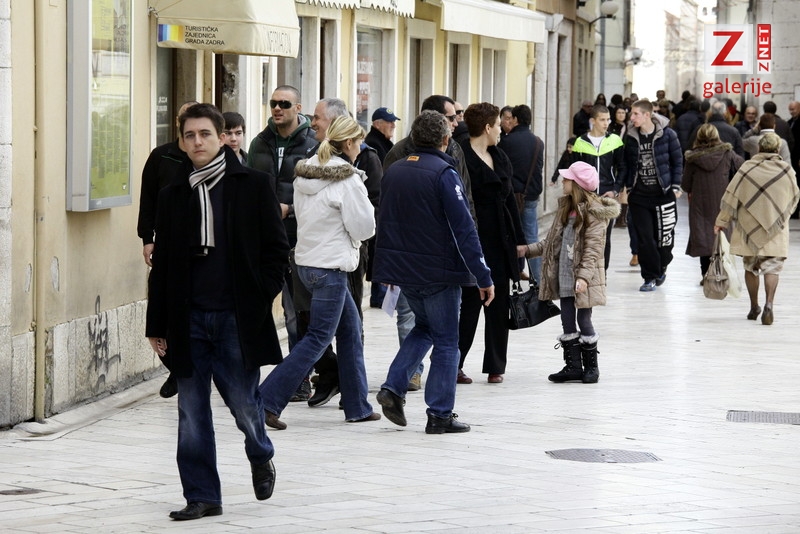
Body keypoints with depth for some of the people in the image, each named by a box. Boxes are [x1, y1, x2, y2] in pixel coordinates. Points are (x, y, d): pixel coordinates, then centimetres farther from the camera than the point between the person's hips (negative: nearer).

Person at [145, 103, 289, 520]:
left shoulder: (253, 185, 1)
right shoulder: (173, 195, 10)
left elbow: (276, 248, 1)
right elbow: (162, 263, 11)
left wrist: (261, 298, -9)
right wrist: (157, 324, 8)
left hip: (237, 316, -3)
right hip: (189, 318, 3)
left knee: (244, 403, 0)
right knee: (192, 412, 3)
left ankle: (261, 457, 32)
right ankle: (201, 496, 11)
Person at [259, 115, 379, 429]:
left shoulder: (304, 173, 8)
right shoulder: (347, 179, -16)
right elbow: (364, 227, -12)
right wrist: (365, 204, 7)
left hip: (307, 260, 9)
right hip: (330, 267, -9)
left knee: (351, 329, 17)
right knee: (318, 339, -4)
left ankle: (357, 406, 22)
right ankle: (267, 400, -9)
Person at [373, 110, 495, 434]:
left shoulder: (393, 172, 6)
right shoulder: (444, 174, -16)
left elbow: (384, 222, 15)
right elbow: (463, 228, -18)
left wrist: (386, 268, 26)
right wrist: (483, 277, -16)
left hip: (402, 270, 7)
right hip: (438, 273, -7)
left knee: (424, 327, 24)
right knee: (446, 342, 4)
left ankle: (393, 387, 8)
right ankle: (440, 415, 5)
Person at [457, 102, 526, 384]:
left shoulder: (500, 157, 15)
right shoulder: (462, 158, -11)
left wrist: (519, 239, 15)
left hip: (501, 240, 8)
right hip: (475, 238, -8)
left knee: (499, 303, 8)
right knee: (471, 301, -4)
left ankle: (496, 365, 14)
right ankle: (453, 362, 6)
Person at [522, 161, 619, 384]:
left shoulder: (595, 212, -14)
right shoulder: (566, 207, 11)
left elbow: (593, 248, -19)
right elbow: (553, 240, 19)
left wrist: (584, 276, -26)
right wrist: (528, 250, 13)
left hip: (582, 279, -8)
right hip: (564, 276, 8)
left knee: (583, 320, 1)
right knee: (567, 321, 10)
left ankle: (591, 366, 14)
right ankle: (573, 366, 17)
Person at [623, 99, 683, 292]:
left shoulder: (667, 134, -5)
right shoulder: (631, 137, 3)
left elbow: (677, 161, 2)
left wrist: (675, 186, -3)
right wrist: (628, 187, 7)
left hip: (663, 194, -2)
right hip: (639, 195, 2)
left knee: (664, 236, 2)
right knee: (644, 238, -2)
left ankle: (661, 267, 29)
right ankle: (650, 277, 7)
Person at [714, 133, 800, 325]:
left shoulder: (747, 168, -7)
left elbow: (731, 196, -4)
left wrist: (721, 221, 5)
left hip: (749, 228, 0)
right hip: (776, 231, 0)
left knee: (750, 266, 15)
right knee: (772, 267, -1)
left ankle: (754, 307, 22)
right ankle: (768, 304, -21)